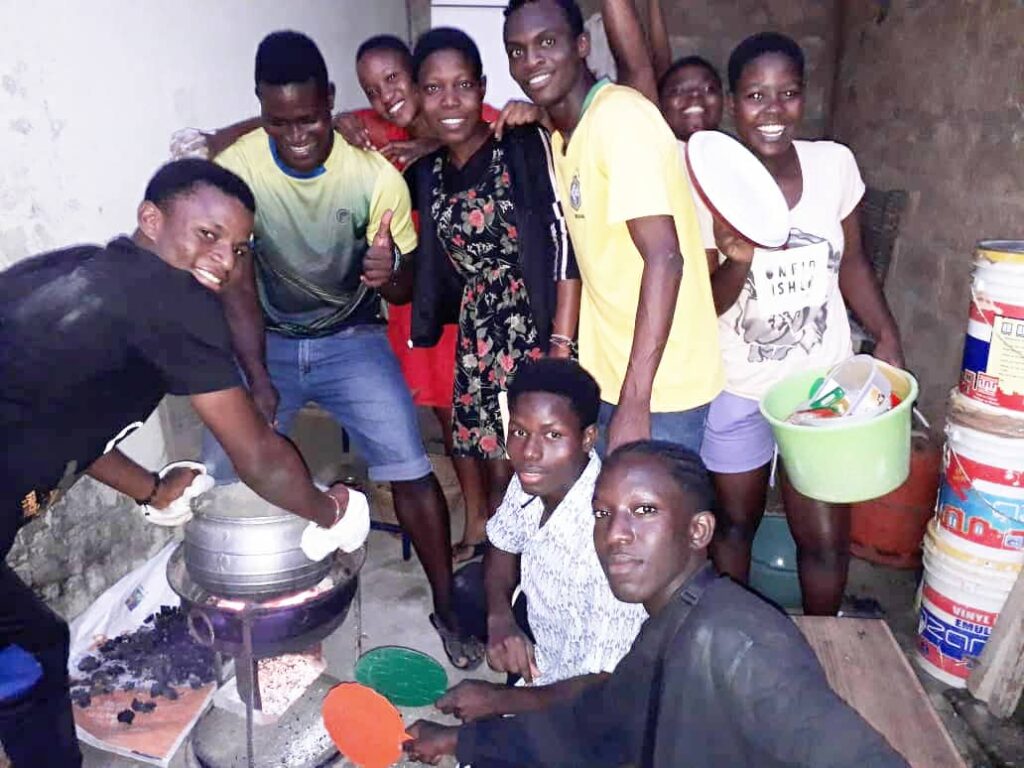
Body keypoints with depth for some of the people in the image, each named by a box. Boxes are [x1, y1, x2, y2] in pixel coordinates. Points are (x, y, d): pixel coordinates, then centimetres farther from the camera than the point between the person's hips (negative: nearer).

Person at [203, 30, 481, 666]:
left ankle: (447, 609, 7)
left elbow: (403, 290, -9)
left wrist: (388, 274, -34)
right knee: (220, 480, -6)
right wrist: (258, 378, -21)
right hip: (267, 343, 2)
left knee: (411, 469, -14)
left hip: (351, 341, -1)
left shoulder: (377, 176, -17)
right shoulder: (236, 170, -15)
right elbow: (237, 285, -11)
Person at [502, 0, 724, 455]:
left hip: (658, 385, -8)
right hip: (605, 375, 8)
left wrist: (634, 402, -26)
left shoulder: (620, 116, -17)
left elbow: (665, 258, -24)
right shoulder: (562, 135, 9)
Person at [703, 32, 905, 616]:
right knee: (736, 523, 16)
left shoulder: (835, 163, -6)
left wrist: (888, 337, -5)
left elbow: (851, 262, 7)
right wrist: (739, 261, -31)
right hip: (736, 391, -1)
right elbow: (706, 305, -10)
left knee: (826, 539, 5)